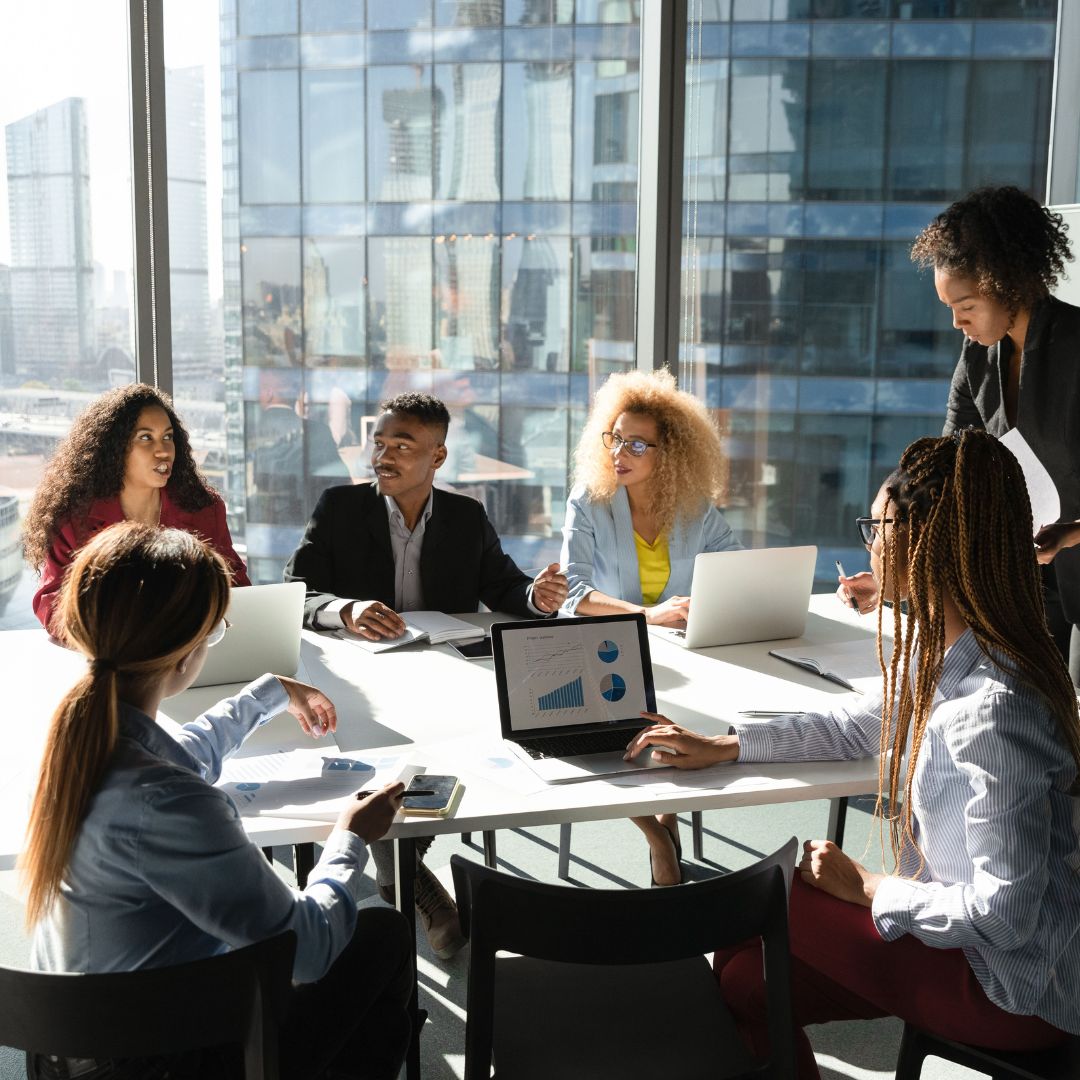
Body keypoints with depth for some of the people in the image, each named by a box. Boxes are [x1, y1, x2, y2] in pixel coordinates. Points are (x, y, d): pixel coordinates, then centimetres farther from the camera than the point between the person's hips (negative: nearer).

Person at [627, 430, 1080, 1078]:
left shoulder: (991, 708, -31)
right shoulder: (936, 650, -1)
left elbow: (1004, 913, -28)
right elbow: (857, 726, 16)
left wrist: (866, 887, -15)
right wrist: (723, 748, 11)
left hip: (1016, 991, -8)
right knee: (748, 975, 5)